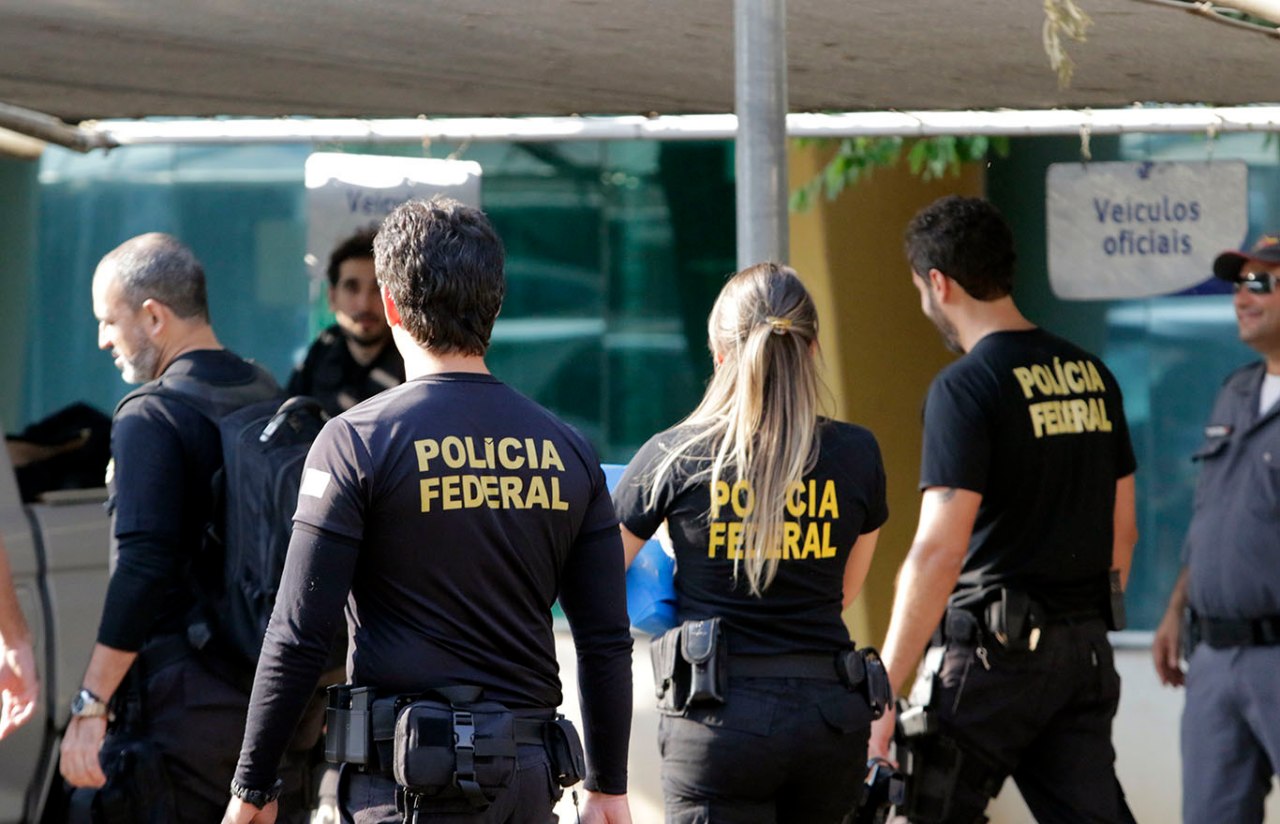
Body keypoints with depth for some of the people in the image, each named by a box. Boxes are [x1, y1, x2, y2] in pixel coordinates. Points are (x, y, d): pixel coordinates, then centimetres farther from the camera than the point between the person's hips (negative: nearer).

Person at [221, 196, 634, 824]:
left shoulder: (356, 441, -6)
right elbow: (607, 643, 10)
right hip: (529, 773, 5)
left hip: (408, 771, -5)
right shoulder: (568, 451, 9)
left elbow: (298, 636, -7)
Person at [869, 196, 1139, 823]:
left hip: (994, 649, -7)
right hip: (1085, 652, 7)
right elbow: (1123, 529, 17)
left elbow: (940, 551, -18)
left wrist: (883, 688, -16)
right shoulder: (1091, 374, 11)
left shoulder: (965, 388, -12)